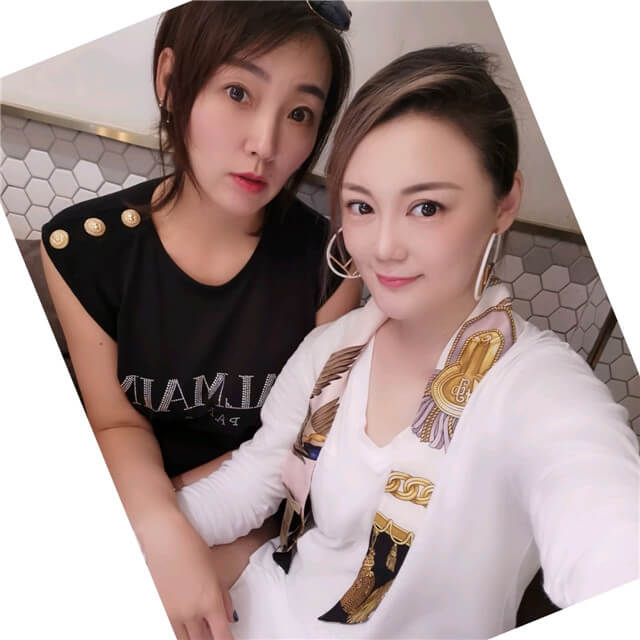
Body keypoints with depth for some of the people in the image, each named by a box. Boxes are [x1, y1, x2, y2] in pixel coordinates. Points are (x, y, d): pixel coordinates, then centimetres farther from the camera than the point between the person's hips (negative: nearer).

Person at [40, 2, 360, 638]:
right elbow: (118, 424, -8)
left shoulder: (328, 260, -17)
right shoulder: (83, 247, -14)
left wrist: (178, 502, -14)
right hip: (139, 514, 1)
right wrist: (163, 529, -26)